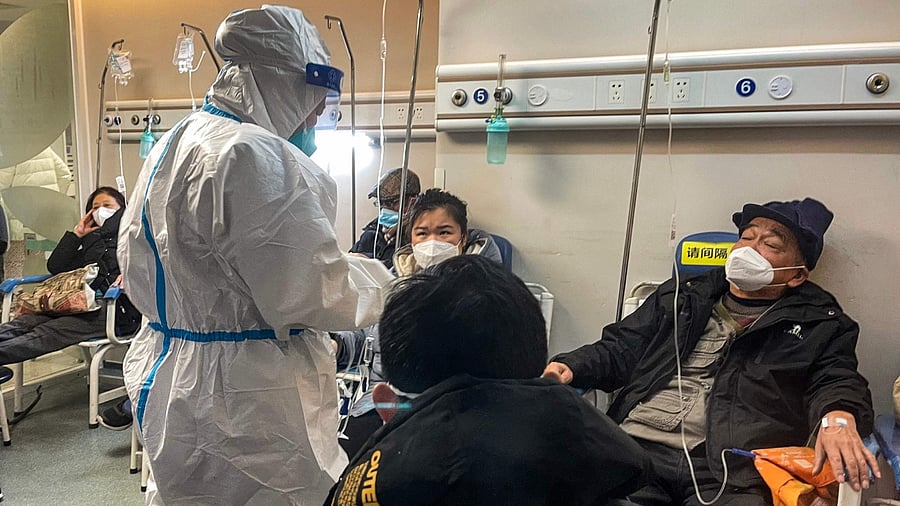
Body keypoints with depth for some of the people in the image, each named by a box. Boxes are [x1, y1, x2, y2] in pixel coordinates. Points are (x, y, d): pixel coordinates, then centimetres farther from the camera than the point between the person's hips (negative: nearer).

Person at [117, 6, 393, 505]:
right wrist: (381, 278, -7)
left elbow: (136, 269, 15)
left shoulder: (168, 147, 8)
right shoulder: (254, 154, -23)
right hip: (244, 403, -9)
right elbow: (310, 293, -24)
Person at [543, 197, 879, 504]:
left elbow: (838, 381, 2)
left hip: (730, 473, -2)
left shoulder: (819, 325, 18)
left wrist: (838, 418, -22)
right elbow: (620, 349, 21)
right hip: (634, 449, 2)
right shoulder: (681, 296, 24)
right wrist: (568, 368, 2)